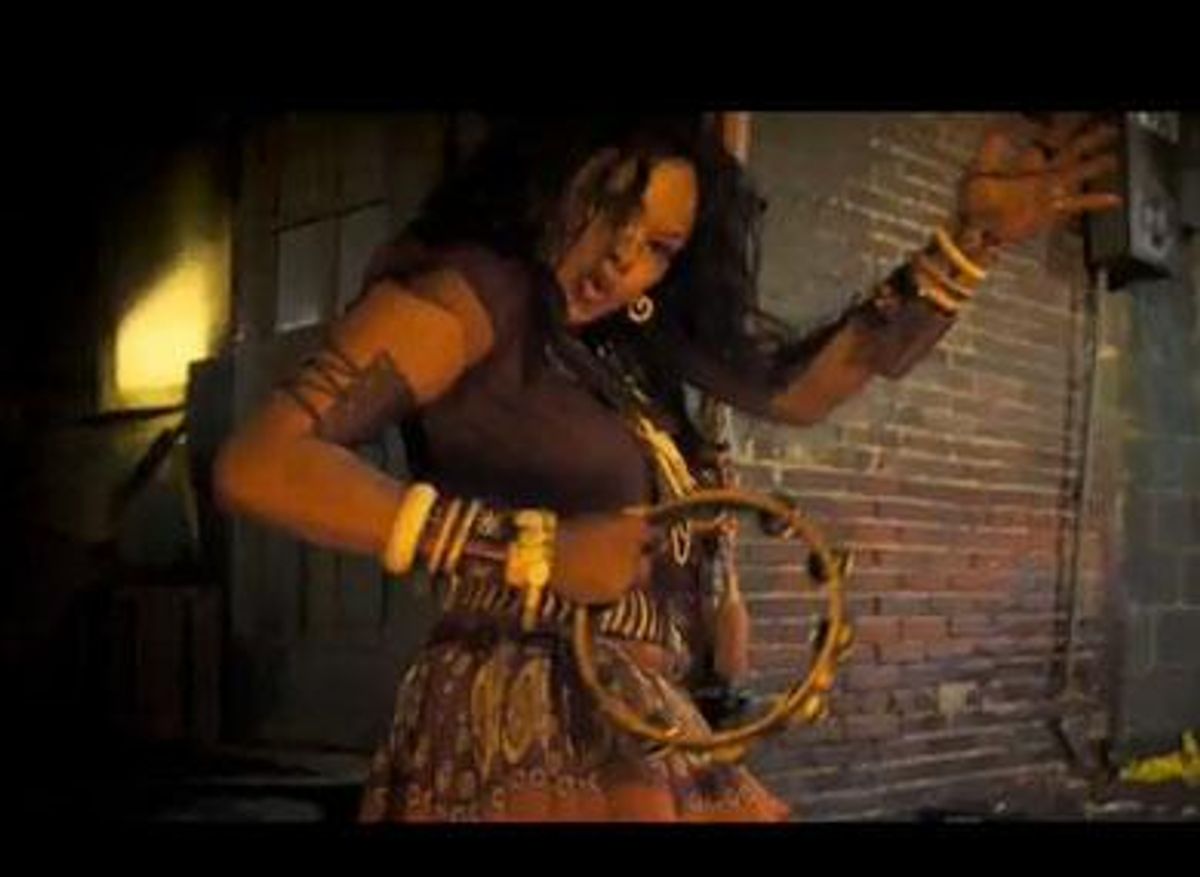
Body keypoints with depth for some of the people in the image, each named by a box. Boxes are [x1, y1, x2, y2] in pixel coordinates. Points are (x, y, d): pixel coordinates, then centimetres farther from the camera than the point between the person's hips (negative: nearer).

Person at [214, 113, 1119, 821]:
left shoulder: (623, 346, 17)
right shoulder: (470, 289, -4)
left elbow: (796, 384, 21)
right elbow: (260, 465, -14)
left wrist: (970, 241, 14)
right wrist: (535, 549, -17)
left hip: (638, 740, 8)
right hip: (528, 736, -8)